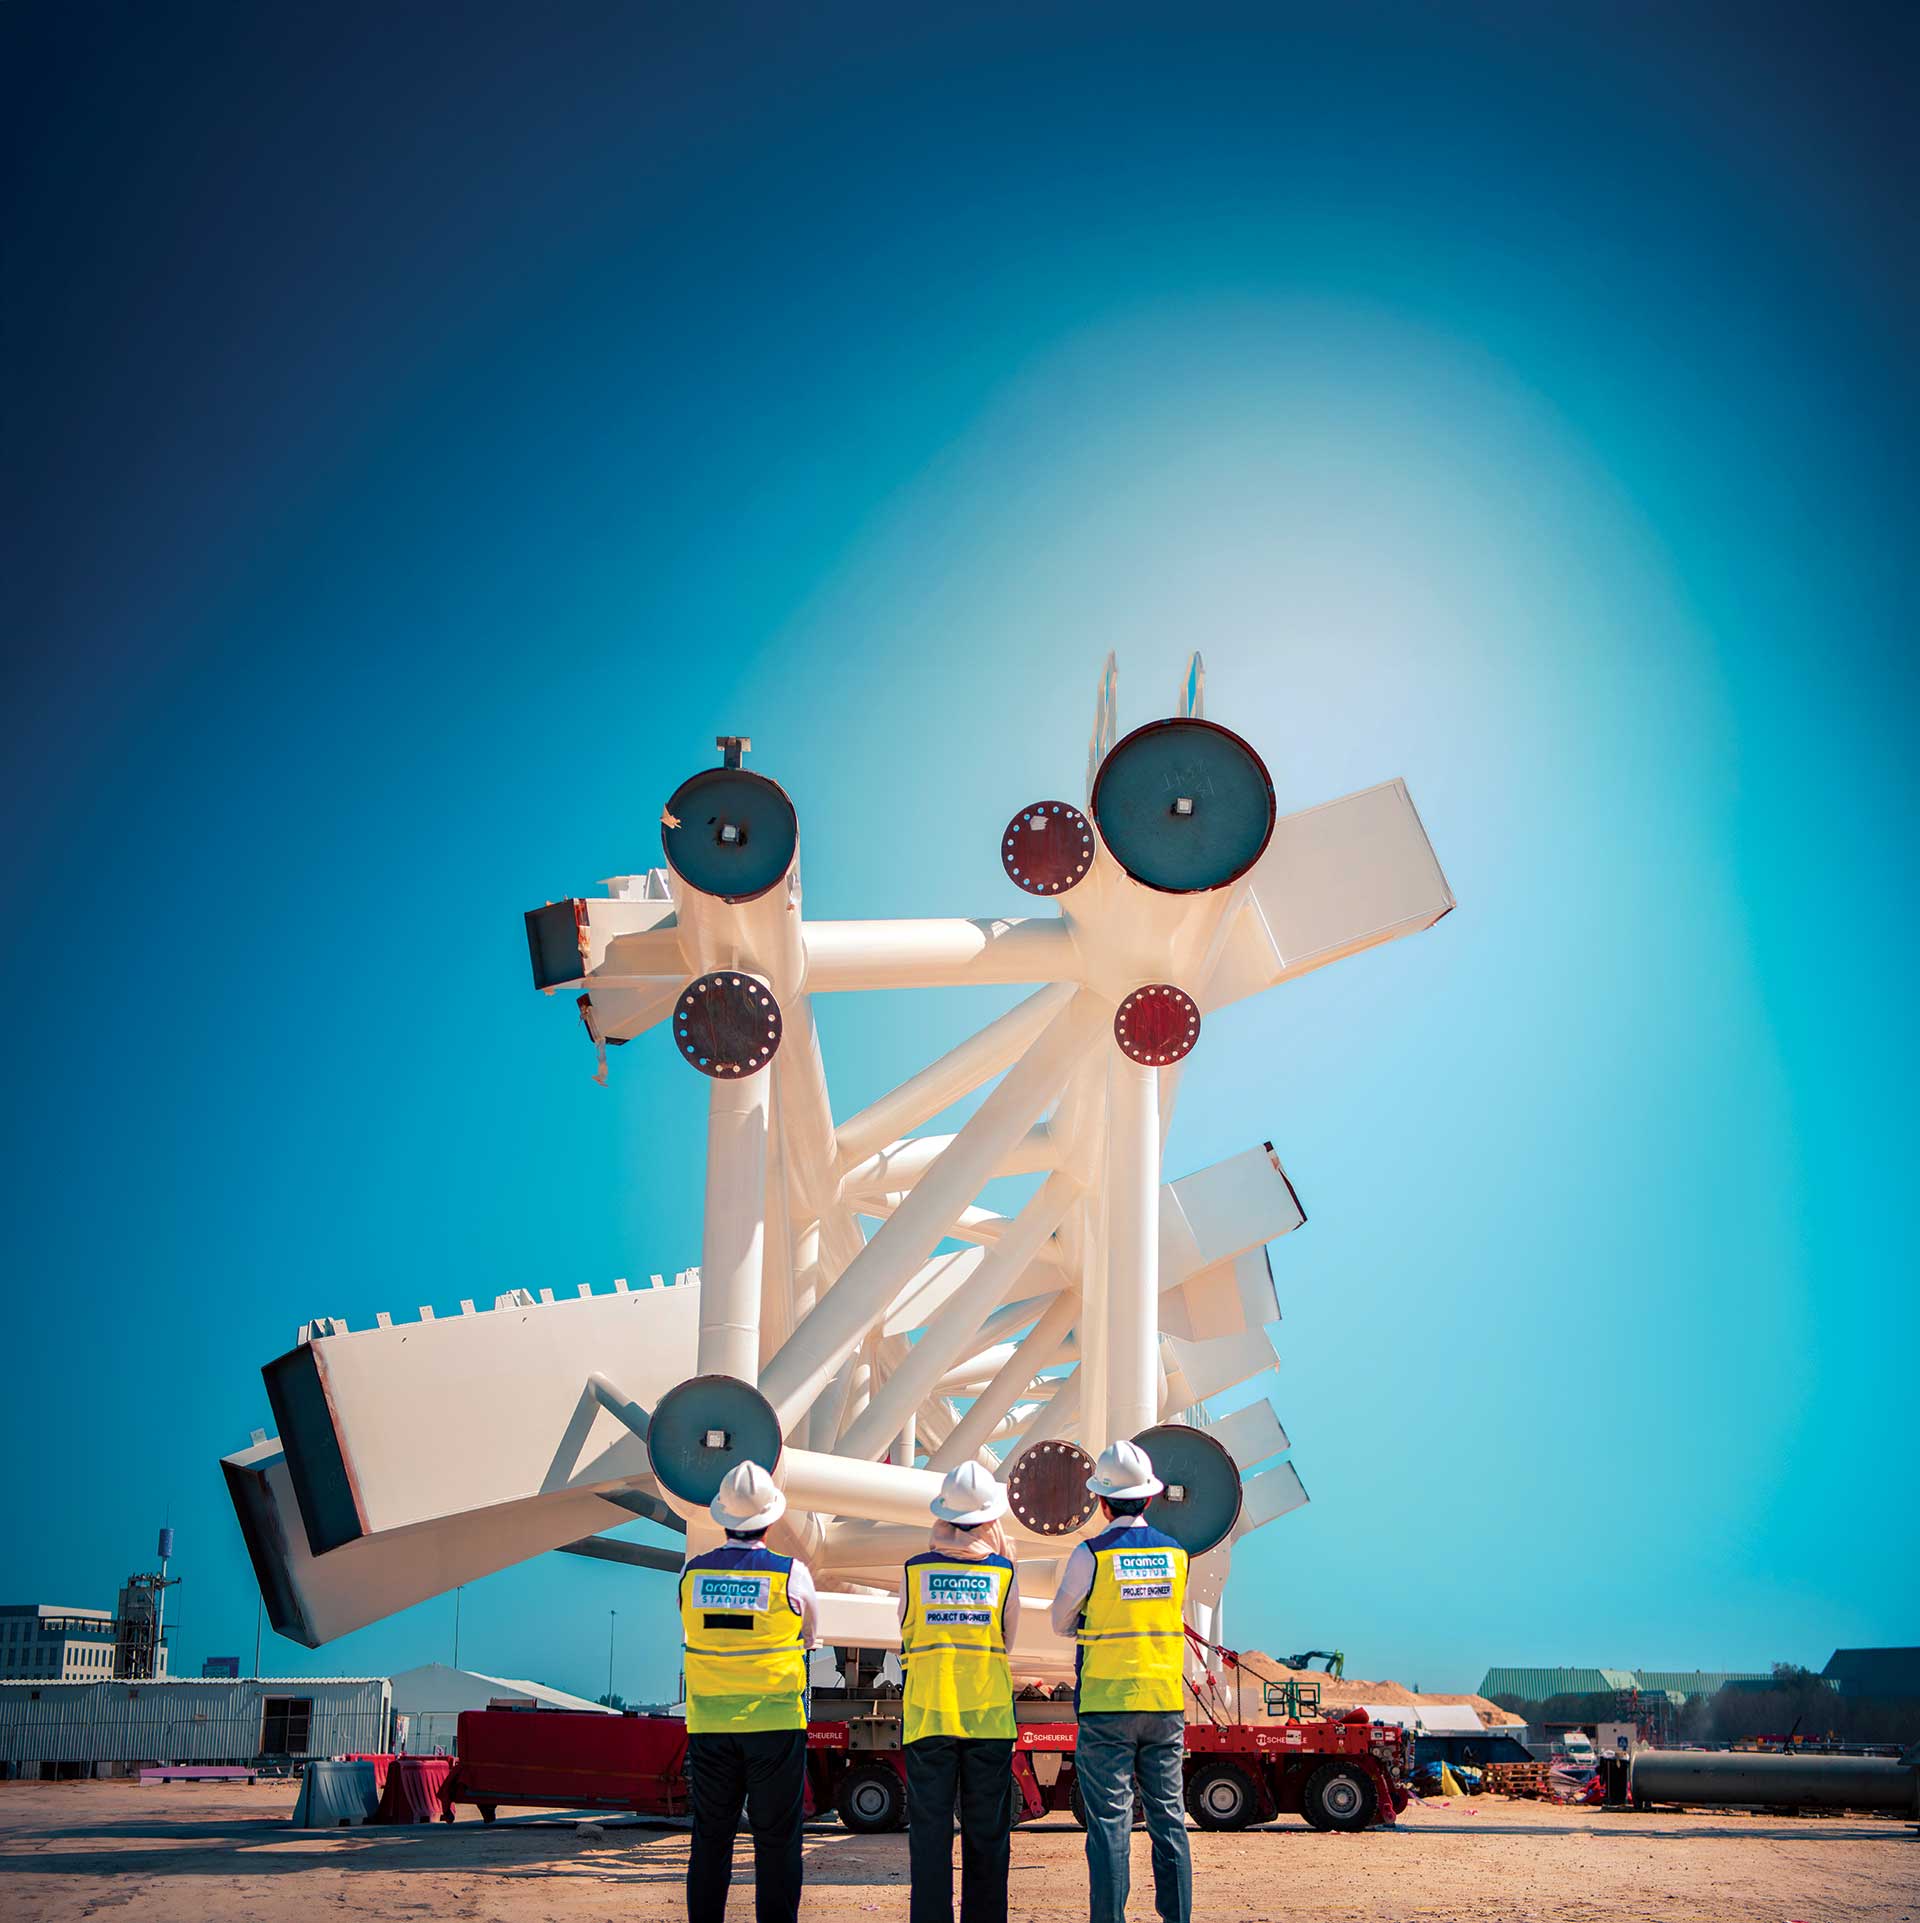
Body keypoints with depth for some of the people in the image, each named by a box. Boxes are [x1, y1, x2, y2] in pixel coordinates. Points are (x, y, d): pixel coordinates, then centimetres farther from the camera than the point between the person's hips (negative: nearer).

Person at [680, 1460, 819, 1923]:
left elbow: (691, 1633, 11)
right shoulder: (790, 1574, -8)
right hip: (776, 1723, -2)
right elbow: (807, 1637, 6)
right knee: (776, 1839, 6)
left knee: (711, 1837, 11)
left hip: (708, 1724, 3)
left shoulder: (693, 1571, -2)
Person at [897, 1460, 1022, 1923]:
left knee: (930, 1833, 3)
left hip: (928, 1715, 0)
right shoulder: (1003, 1572, -1)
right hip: (989, 1716, 0)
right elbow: (1008, 1640, 9)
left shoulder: (915, 1569, -1)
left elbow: (905, 1631, 11)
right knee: (987, 1834, 8)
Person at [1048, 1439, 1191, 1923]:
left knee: (1110, 1823, -1)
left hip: (1106, 1706, -4)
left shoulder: (1091, 1555, -8)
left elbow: (1061, 1623, 3)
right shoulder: (1176, 1554, 4)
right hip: (1166, 1704, 4)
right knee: (1169, 1818, 9)